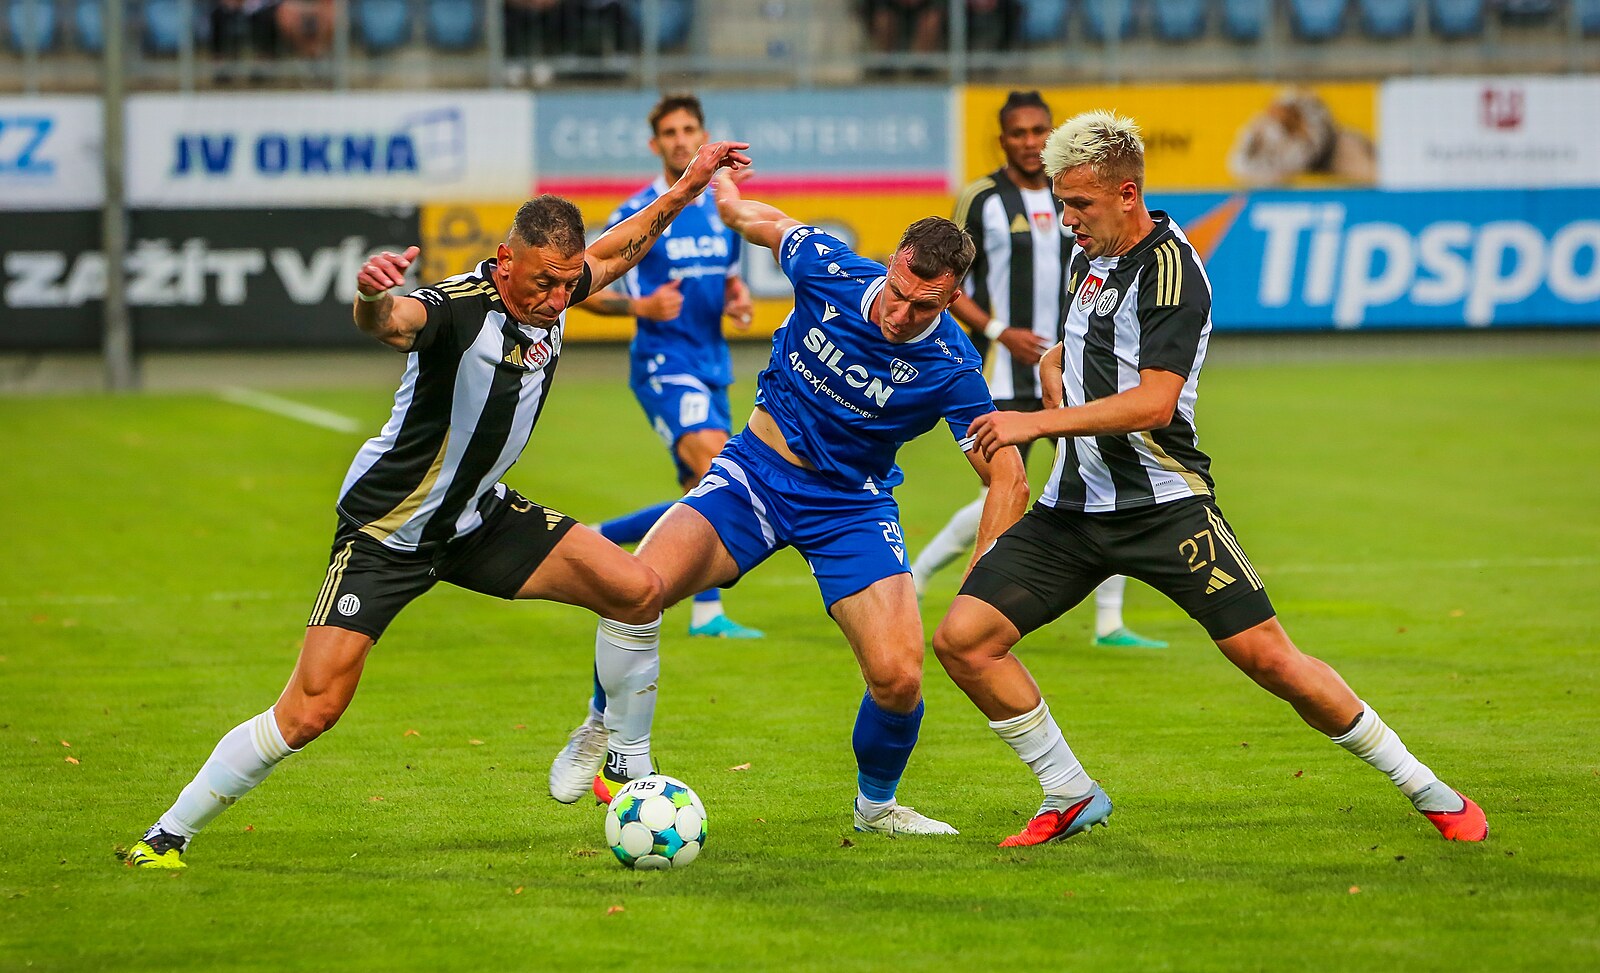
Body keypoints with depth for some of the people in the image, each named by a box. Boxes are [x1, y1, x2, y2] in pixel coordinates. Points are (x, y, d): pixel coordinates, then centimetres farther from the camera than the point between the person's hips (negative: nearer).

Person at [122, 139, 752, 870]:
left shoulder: (552, 294, -5)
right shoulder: (459, 310, -29)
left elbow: (620, 249, 19)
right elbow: (390, 322, -53)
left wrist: (687, 187, 16)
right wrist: (373, 297, -75)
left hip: (478, 519, 7)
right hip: (386, 530, -7)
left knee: (637, 590, -5)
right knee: (311, 710, -13)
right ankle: (168, 835, 2)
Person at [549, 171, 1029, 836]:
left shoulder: (950, 369, -20)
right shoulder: (828, 270, -17)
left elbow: (1008, 479, -15)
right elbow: (765, 222, 5)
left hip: (853, 506, -1)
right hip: (755, 473, 1)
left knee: (899, 677, -17)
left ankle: (875, 806, 16)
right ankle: (623, 760, 1)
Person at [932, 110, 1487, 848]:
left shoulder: (1170, 272, -15)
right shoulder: (1088, 255, 11)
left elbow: (1153, 403, -25)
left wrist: (1037, 423, -27)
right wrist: (1054, 373, 10)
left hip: (1161, 503, -7)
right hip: (1074, 504, 7)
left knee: (1265, 655, -12)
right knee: (962, 640, -6)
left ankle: (1425, 790, 3)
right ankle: (1070, 797, 8)